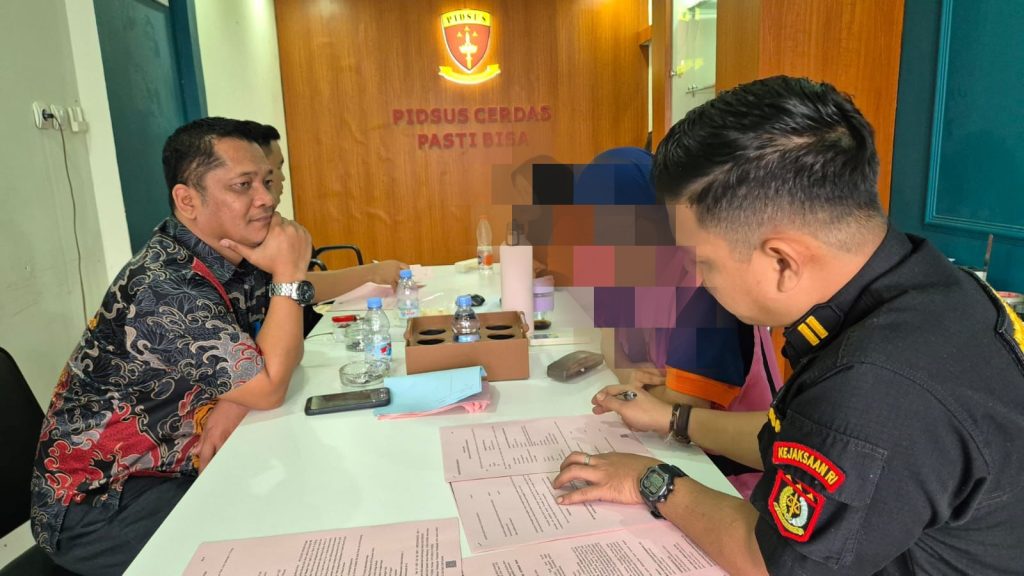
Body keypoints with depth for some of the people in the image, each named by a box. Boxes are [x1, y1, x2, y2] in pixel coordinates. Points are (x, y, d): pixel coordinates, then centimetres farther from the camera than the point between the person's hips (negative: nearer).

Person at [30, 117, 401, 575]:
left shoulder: (237, 258, -4)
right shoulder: (165, 287, -28)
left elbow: (284, 344, 2)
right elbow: (268, 389, -27)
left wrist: (233, 404, -16)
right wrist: (288, 275, -24)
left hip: (176, 466, 7)